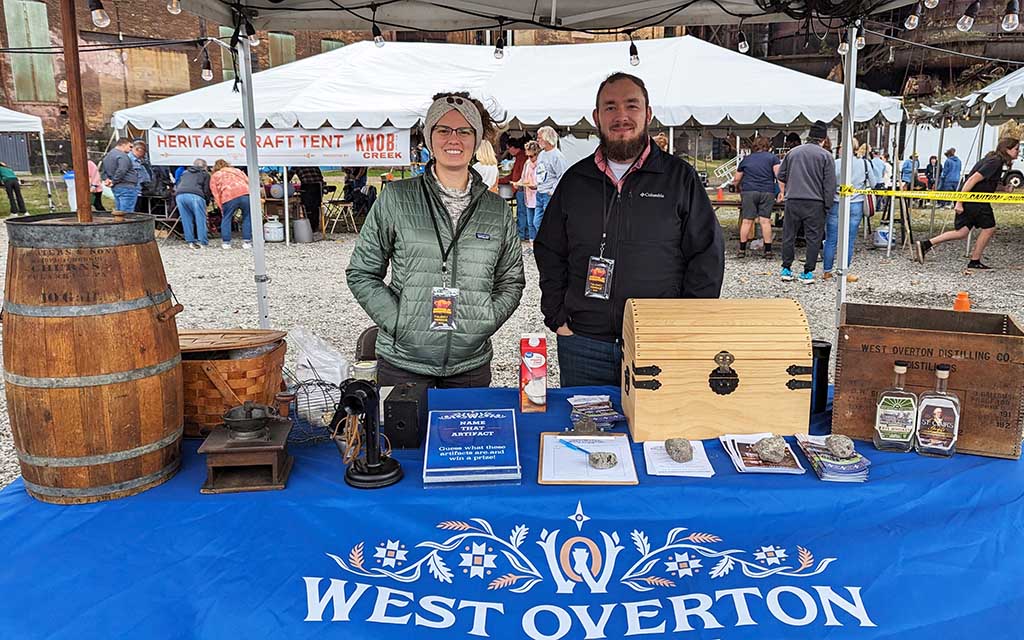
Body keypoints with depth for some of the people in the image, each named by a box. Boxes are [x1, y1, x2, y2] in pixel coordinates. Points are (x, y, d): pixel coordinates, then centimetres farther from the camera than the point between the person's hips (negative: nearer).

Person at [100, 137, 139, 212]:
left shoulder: (108, 155, 20)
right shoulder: (122, 156, -13)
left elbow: (102, 170, 27)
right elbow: (121, 171, -26)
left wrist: (106, 179, 14)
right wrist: (114, 182, -15)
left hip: (115, 188, 10)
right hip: (126, 187, -10)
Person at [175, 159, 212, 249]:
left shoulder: (185, 173, 34)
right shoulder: (205, 174, 21)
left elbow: (177, 186, 34)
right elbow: (207, 190, 12)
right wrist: (207, 201, 24)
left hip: (179, 195, 4)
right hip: (195, 195, -4)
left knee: (186, 220, 12)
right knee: (200, 219, 1)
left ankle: (190, 241, 13)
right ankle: (203, 242, -2)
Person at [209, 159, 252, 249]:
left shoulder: (214, 176, 26)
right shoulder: (236, 170, 34)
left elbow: (215, 193, 14)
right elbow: (248, 182, 21)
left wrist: (222, 208, 11)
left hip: (229, 197, -2)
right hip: (245, 194, 2)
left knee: (226, 219, 14)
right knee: (247, 218, 12)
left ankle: (226, 242, 14)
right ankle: (247, 242, 10)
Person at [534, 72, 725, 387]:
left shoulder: (680, 177, 3)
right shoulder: (575, 180, 10)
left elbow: (708, 255, 2)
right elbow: (549, 253, 14)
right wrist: (557, 318, 4)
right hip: (582, 345, 2)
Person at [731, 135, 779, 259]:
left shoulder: (746, 159, 14)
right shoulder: (773, 157, 9)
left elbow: (736, 180, 18)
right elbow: (779, 175, -5)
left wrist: (735, 182, 40)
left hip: (749, 191, 1)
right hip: (767, 192, 0)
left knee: (747, 221, 1)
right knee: (765, 221, -1)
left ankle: (742, 250, 4)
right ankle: (768, 250, -1)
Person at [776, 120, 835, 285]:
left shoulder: (793, 152, 10)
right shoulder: (825, 156, -1)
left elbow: (781, 177, 16)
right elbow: (830, 184, -3)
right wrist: (827, 206, 2)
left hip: (793, 200, 3)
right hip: (815, 203, -3)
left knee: (789, 235, 10)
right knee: (813, 237, 4)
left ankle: (786, 270, 14)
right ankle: (808, 272, 5)